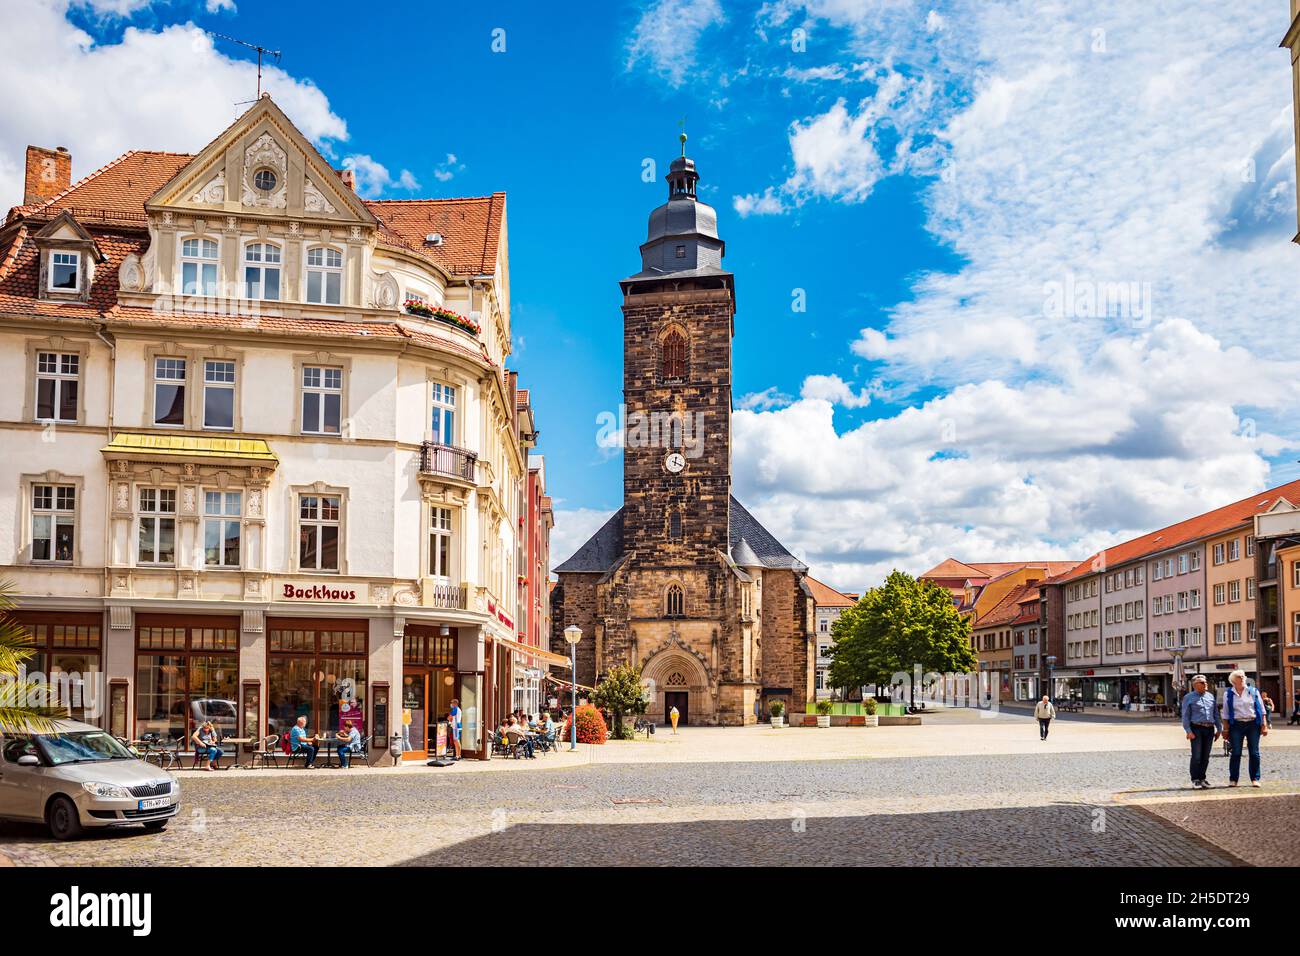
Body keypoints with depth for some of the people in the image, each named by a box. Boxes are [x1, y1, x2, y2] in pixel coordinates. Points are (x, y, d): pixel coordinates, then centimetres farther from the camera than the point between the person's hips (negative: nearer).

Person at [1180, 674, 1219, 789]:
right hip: (1196, 729, -5)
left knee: (1206, 756, 8)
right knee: (1197, 756, -8)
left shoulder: (1210, 696, 16)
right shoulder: (1189, 698, 1)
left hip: (1209, 729, 5)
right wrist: (1188, 731, -11)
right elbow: (1185, 716, -2)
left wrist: (1218, 729, 13)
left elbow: (1216, 714, 19)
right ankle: (1195, 780, -3)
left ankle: (1202, 778, 17)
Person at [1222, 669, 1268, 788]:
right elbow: (1225, 714, 7)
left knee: (1254, 753, 1)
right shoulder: (1228, 695, 7)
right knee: (1236, 753, -3)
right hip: (1236, 725, -1)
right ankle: (1233, 779, 2)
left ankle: (1255, 779, 9)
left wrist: (1264, 725, 0)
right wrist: (1225, 729, 0)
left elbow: (1262, 710, 8)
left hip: (1253, 724, 1)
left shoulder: (1254, 691, 8)